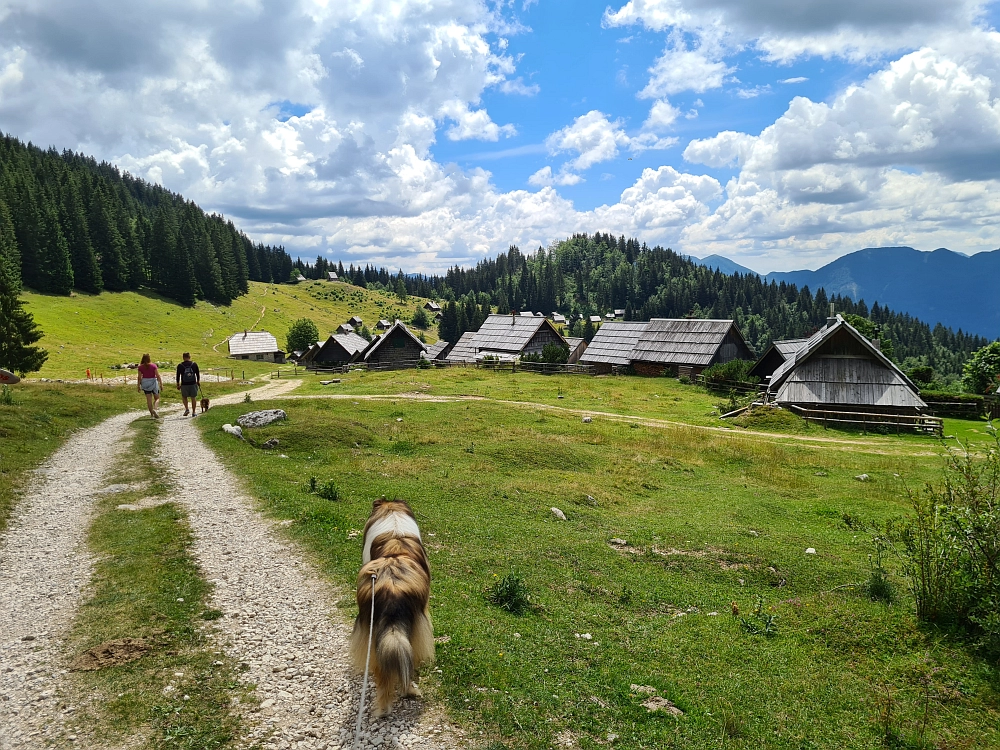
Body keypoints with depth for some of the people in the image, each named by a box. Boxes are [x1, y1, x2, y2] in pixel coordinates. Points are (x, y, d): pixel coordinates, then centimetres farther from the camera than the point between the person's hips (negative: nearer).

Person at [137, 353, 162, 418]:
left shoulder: (140, 367, -2)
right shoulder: (153, 365, -7)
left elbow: (139, 377, -1)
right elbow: (158, 375, -9)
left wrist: (139, 386, 8)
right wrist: (161, 384, -5)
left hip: (145, 383, 2)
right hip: (153, 382, -2)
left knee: (149, 399, 7)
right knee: (157, 398, 8)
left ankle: (152, 413, 7)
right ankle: (155, 408, -20)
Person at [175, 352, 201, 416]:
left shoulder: (180, 366, -3)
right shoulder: (194, 364, -1)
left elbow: (178, 376, 1)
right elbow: (197, 374, 6)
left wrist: (178, 384, 10)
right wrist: (198, 381, 20)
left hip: (184, 384, 0)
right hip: (193, 384, 0)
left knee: (184, 397, 18)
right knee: (193, 398, 9)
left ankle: (186, 409, 0)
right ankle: (194, 412, 13)